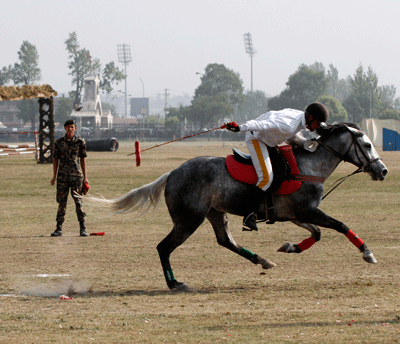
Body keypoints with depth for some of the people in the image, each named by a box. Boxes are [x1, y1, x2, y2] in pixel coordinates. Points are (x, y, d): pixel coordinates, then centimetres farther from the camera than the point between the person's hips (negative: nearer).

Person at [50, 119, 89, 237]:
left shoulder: (80, 142, 4)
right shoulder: (59, 142, 7)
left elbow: (83, 160, 7)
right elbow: (56, 160, 10)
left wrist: (85, 177, 4)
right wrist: (54, 176, 6)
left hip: (76, 175, -1)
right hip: (62, 175, 1)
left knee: (78, 201, -3)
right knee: (62, 202, 2)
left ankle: (82, 228, 2)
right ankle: (59, 229, 6)